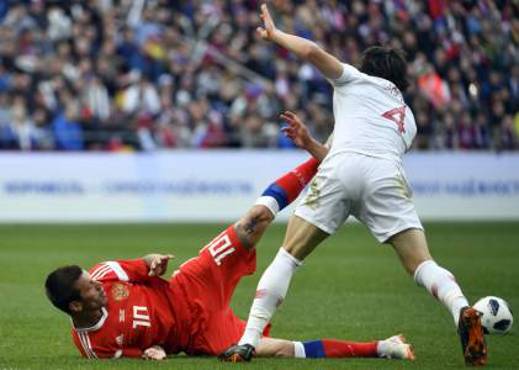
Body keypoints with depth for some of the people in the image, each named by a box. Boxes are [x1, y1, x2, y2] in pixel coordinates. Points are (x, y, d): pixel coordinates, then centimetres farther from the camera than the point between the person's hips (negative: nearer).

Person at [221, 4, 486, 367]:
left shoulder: (356, 81, 27)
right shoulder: (407, 118, 39)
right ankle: (463, 310, -34)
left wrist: (274, 34, 30)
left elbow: (312, 51, 13)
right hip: (387, 174, 2)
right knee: (422, 265, -2)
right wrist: (310, 144, 47)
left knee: (288, 257, 7)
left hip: (342, 166, -2)